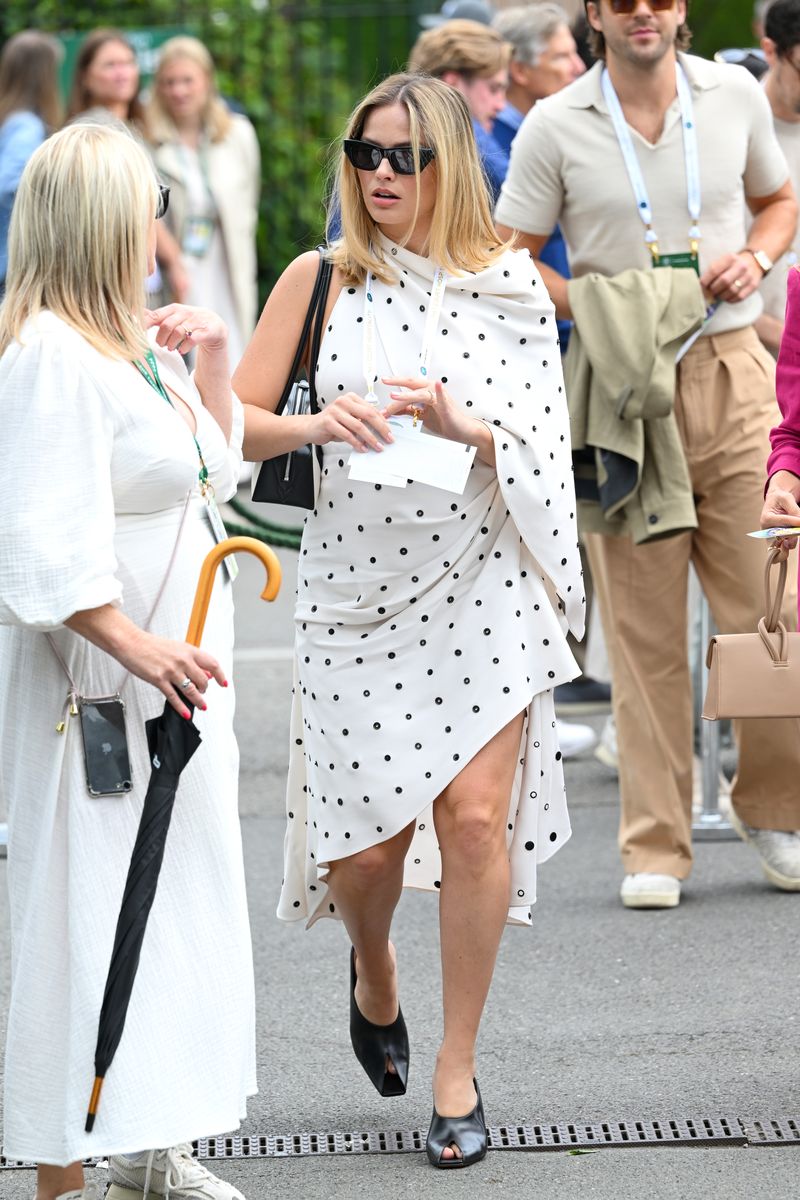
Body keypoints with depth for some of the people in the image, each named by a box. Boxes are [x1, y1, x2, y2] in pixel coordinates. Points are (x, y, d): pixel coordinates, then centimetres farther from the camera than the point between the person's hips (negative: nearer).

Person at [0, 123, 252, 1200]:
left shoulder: (135, 342, 14)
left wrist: (211, 368, 13)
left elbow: (216, 473, 27)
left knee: (184, 898, 14)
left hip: (170, 672, 10)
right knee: (86, 909, -7)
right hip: (86, 678, -10)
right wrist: (137, 647, -29)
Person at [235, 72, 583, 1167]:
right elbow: (238, 422, 1)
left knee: (477, 815, -10)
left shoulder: (509, 283, 2)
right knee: (368, 833, 2)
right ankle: (374, 974, 38)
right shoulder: (320, 278, 1)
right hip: (358, 582, 1)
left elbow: (545, 438, 2)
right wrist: (320, 423, -19)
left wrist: (462, 424, -17)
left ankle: (458, 1069, 4)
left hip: (482, 581, -1)